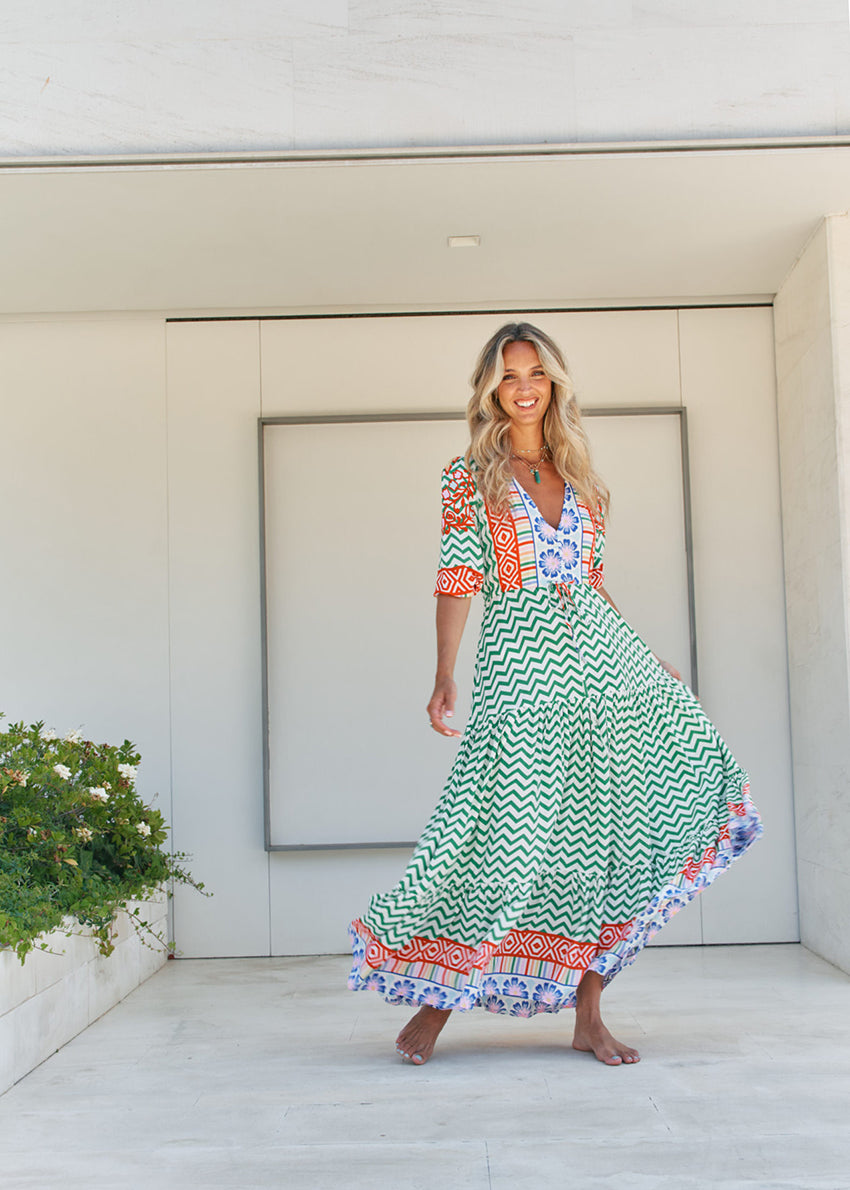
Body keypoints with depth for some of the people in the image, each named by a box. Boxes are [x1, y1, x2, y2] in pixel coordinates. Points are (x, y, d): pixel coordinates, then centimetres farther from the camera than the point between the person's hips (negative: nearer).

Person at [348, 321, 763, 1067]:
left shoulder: (581, 477, 18)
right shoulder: (469, 476, 5)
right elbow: (457, 583, -3)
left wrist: (648, 660, 18)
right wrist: (445, 678, -13)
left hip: (600, 645, 5)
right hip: (519, 652, -4)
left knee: (603, 831, 0)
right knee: (504, 833, -8)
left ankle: (588, 1016, 10)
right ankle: (435, 1003, 10)